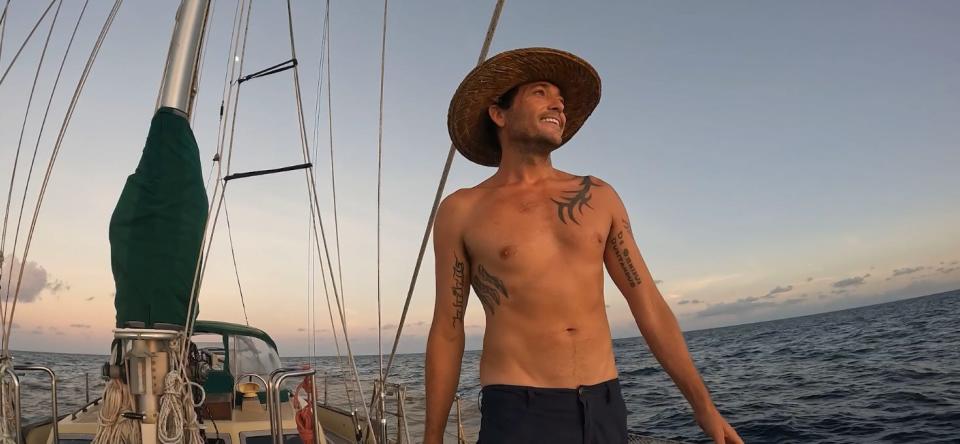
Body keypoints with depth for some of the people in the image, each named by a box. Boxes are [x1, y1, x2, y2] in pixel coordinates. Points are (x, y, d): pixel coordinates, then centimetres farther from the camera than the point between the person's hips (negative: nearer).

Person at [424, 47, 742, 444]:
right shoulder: (461, 212, 0)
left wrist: (703, 405, 6)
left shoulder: (598, 197, 9)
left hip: (603, 409, 4)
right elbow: (446, 331, 3)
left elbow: (648, 303, 9)